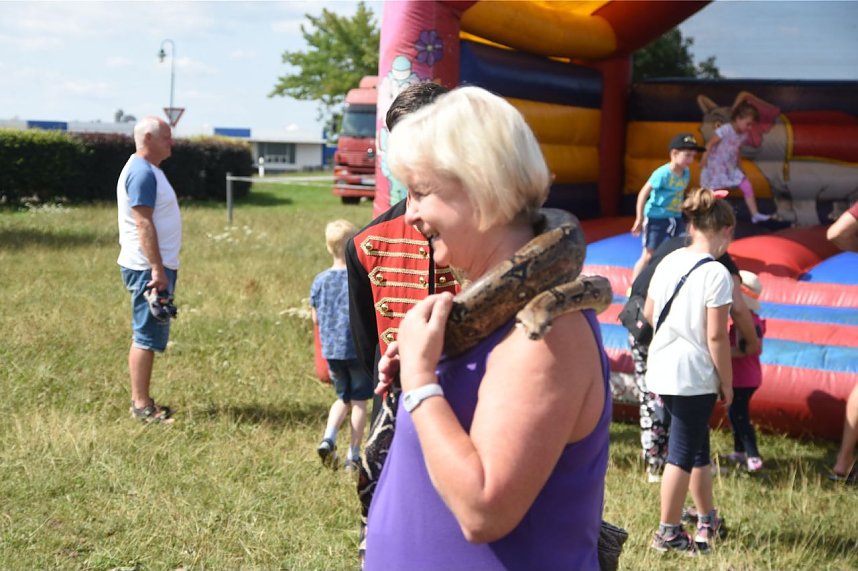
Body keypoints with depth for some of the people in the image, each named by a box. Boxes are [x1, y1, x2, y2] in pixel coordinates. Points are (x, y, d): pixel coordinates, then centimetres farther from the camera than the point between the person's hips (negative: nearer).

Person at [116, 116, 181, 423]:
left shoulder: (149, 170, 17)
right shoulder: (141, 172, -16)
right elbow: (143, 224, -22)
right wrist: (157, 269, -24)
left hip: (155, 267, 10)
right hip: (147, 268, -10)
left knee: (148, 336, 14)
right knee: (147, 337, -6)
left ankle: (142, 401, 20)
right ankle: (141, 405, -2)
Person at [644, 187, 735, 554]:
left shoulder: (668, 262, 3)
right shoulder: (716, 274, -17)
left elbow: (648, 313, 12)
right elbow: (716, 336, -18)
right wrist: (727, 383, -7)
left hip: (663, 369, 7)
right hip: (695, 376, -7)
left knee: (697, 446, 21)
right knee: (682, 454, 4)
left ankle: (707, 520, 35)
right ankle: (667, 533, 13)